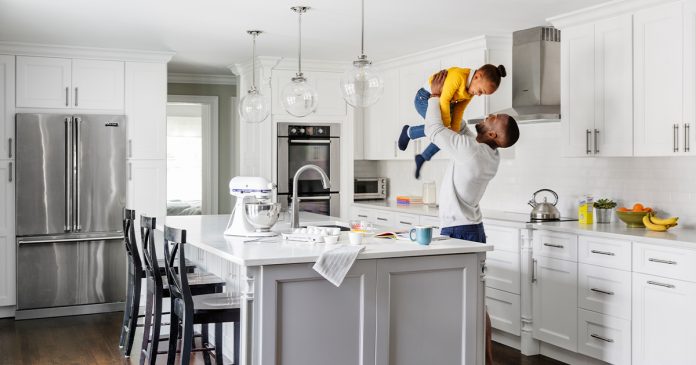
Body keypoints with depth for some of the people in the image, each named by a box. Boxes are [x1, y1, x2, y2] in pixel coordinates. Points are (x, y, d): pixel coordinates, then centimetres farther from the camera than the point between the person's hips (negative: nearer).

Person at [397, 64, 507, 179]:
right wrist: (446, 126, -23)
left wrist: (455, 130, -14)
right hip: (424, 98, -9)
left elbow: (459, 110, -4)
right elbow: (444, 100, -29)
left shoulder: (471, 89, -4)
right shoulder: (458, 75, -31)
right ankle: (409, 132, -2)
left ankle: (422, 158, 15)